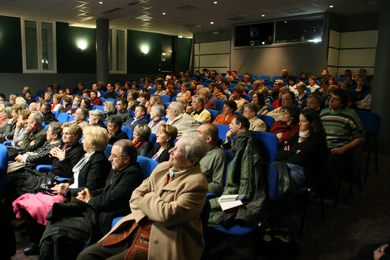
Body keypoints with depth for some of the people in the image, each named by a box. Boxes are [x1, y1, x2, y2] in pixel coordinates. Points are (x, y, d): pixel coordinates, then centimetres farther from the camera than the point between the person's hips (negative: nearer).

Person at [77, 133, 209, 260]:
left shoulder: (196, 182, -15)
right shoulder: (162, 167, 8)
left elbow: (168, 215, -22)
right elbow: (136, 195, 10)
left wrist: (147, 198, -4)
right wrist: (147, 207, -10)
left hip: (158, 242, -7)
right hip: (133, 230, 7)